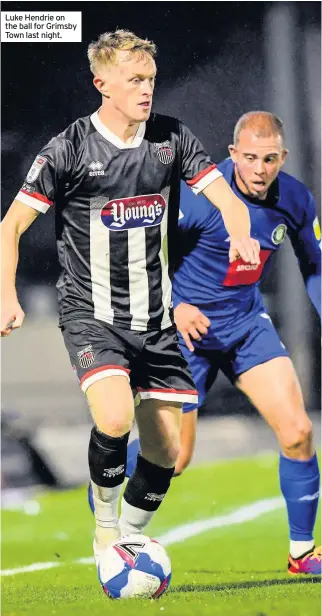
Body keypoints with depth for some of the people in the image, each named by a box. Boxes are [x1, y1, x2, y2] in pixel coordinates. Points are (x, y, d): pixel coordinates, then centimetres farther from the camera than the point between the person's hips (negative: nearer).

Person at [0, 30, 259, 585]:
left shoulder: (172, 139, 2)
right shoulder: (69, 149, -7)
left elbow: (226, 199, 1)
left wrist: (239, 235, -22)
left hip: (155, 319, 4)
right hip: (92, 313, -4)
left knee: (166, 452, 4)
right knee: (114, 418, -28)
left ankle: (130, 542, 29)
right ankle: (105, 529, -3)